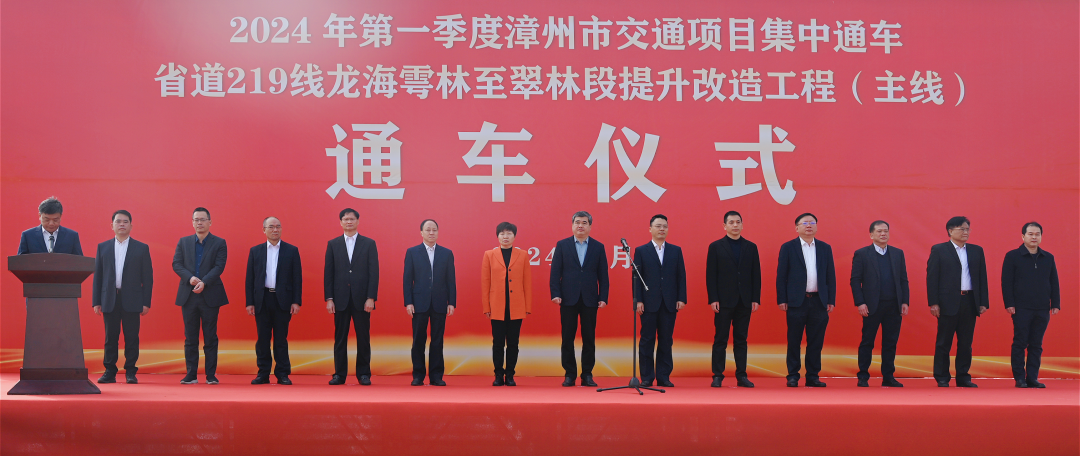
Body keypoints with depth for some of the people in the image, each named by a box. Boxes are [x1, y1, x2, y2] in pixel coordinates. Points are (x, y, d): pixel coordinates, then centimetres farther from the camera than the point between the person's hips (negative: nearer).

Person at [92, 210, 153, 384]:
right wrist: (96, 301, 3)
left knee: (131, 338, 0)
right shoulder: (103, 247, 11)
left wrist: (146, 302, -3)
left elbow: (147, 277, 3)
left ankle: (130, 372, 7)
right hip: (109, 300, 2)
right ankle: (110, 372, 10)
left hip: (132, 301, -2)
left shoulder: (141, 248, 6)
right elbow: (97, 276, 9)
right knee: (110, 337, 3)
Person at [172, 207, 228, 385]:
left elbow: (219, 266, -7)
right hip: (188, 295, 2)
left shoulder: (219, 243, 3)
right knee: (190, 338, 4)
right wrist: (190, 278, -15)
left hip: (210, 295, -2)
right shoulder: (183, 242, 11)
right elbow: (176, 264, 3)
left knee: (210, 337, 1)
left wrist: (204, 282, -21)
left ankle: (211, 375, 5)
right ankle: (191, 375, 9)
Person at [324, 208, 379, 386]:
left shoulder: (369, 244, 5)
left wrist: (371, 298, -9)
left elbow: (374, 272, 0)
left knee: (363, 338, 2)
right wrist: (329, 298, -2)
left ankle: (364, 374, 9)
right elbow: (328, 273, 6)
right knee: (340, 338, 4)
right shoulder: (333, 244, 8)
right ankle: (339, 374, 10)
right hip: (341, 299, 1)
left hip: (361, 298, -1)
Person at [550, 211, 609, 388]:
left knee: (589, 339, 3)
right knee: (567, 338, 2)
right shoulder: (562, 245, 5)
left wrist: (603, 298, -2)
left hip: (589, 300, 1)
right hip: (568, 299, -1)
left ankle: (587, 375, 11)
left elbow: (603, 275, 6)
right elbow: (555, 272, 2)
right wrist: (555, 294, -8)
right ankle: (569, 375, 10)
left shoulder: (598, 247, 8)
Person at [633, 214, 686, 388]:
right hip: (649, 303, -2)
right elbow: (636, 277, 0)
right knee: (647, 340, 1)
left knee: (666, 341, 4)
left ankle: (664, 377, 10)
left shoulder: (676, 250, 11)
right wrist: (638, 300, -8)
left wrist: (681, 299, -1)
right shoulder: (641, 251, 5)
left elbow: (681, 276, 8)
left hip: (669, 303, 2)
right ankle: (646, 377, 6)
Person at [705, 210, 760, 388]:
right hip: (724, 301, -2)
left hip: (744, 301, 3)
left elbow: (756, 275, 7)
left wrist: (756, 299, 0)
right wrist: (713, 299, -9)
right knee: (720, 340, 0)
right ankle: (717, 376, 3)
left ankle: (741, 375, 10)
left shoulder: (751, 247, 9)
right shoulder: (715, 247, 2)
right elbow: (710, 275, -2)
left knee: (741, 340, 6)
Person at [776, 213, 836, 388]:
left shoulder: (825, 248, 11)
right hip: (796, 301, -3)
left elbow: (831, 276, 9)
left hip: (819, 301, 3)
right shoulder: (788, 247, 2)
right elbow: (781, 275, 0)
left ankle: (812, 376, 12)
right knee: (794, 342, 2)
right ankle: (793, 376, 8)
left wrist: (831, 300, 3)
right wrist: (781, 300, -7)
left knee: (816, 342, 5)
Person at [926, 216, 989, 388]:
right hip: (948, 302, -4)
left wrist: (983, 302, 4)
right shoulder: (938, 250, 0)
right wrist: (933, 303, -10)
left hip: (970, 302, 4)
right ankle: (942, 378, 9)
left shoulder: (977, 251, 12)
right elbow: (932, 277, -4)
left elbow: (982, 277, 11)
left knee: (966, 343, 7)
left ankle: (963, 377, 15)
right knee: (944, 343, 2)